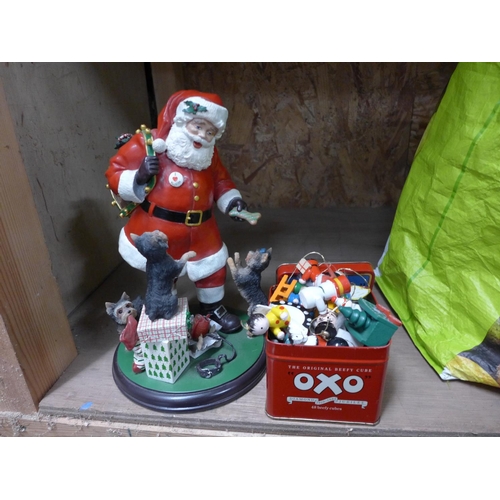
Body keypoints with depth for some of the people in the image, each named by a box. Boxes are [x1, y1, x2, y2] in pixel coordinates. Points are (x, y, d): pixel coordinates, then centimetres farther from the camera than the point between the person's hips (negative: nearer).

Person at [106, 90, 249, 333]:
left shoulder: (209, 154, 3)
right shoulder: (149, 143, -14)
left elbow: (221, 182, 15)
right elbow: (115, 174, -10)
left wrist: (231, 200, -3)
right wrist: (139, 177, -30)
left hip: (201, 230, 5)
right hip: (158, 231, -4)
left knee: (213, 268, 17)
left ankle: (212, 308, 44)